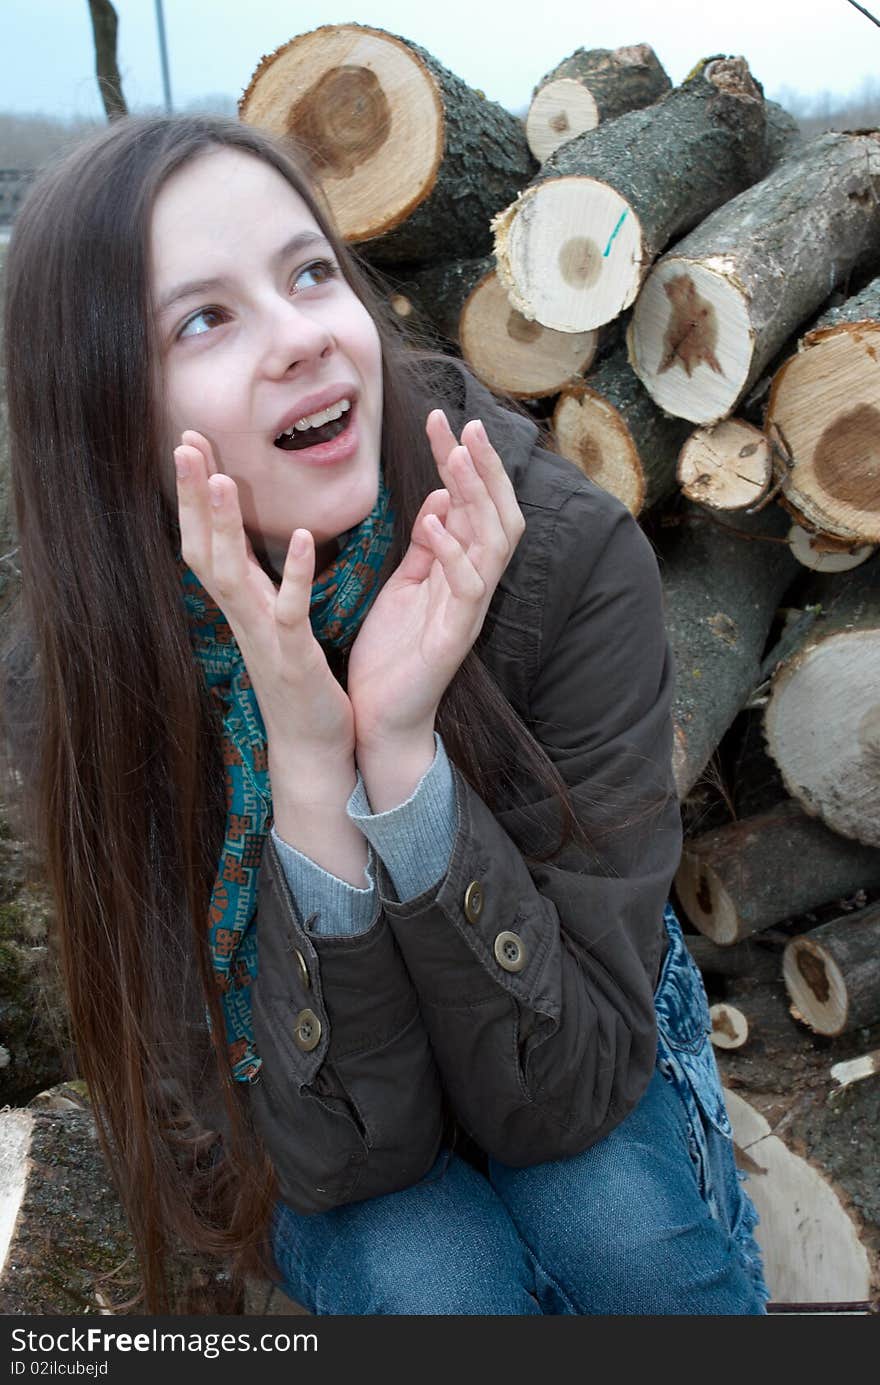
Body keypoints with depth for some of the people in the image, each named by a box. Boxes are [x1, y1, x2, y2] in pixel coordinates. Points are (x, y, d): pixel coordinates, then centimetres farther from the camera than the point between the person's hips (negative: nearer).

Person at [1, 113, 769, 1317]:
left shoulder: (568, 553, -27)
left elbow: (556, 1098, -25)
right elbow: (345, 1148, -25)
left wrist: (403, 751, -40)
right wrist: (307, 767, -39)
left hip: (586, 1064, 1)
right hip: (324, 1131, 0)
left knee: (626, 1229, -29)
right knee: (432, 1279, -28)